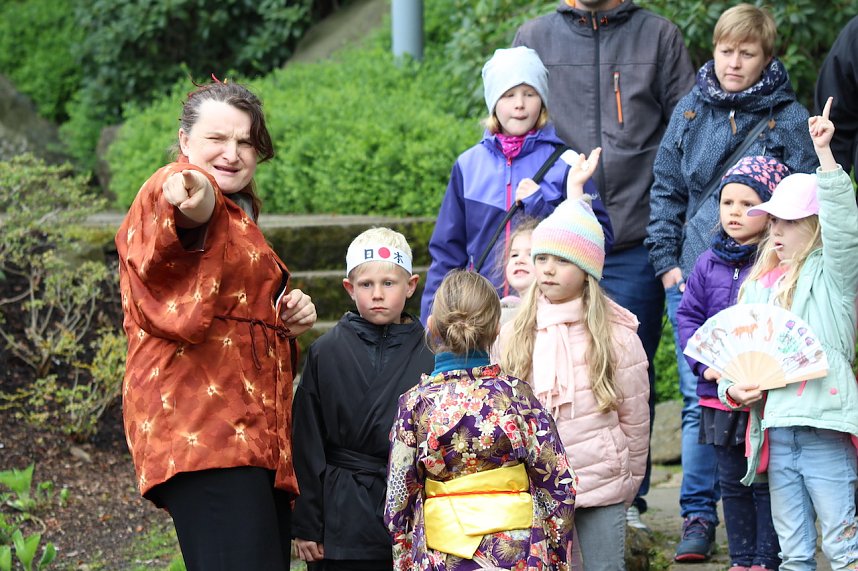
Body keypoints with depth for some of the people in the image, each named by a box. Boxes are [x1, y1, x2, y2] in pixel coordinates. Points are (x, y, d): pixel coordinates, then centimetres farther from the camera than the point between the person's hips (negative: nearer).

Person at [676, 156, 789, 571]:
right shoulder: (710, 263, 7)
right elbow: (688, 315, 10)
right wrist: (703, 362, -4)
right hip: (718, 395, 5)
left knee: (766, 483, 2)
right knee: (732, 484, 14)